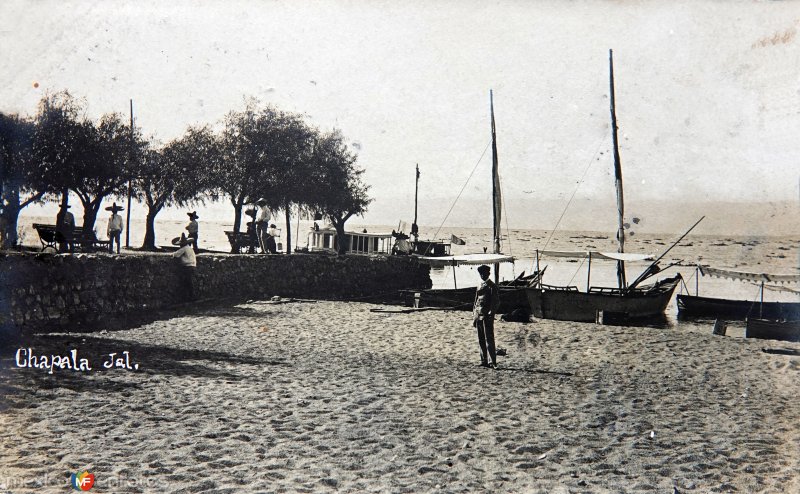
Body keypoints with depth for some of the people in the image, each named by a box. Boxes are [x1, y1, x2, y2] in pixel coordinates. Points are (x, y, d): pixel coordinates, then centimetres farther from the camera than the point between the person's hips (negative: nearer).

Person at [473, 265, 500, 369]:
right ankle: (484, 361, 15)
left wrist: (491, 313, -18)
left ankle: (492, 362, -8)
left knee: (489, 339, -9)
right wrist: (474, 317, 16)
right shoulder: (480, 286, 18)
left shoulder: (492, 286, -4)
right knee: (481, 340, 9)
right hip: (479, 315, 8)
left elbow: (496, 301, -9)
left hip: (487, 316, -8)